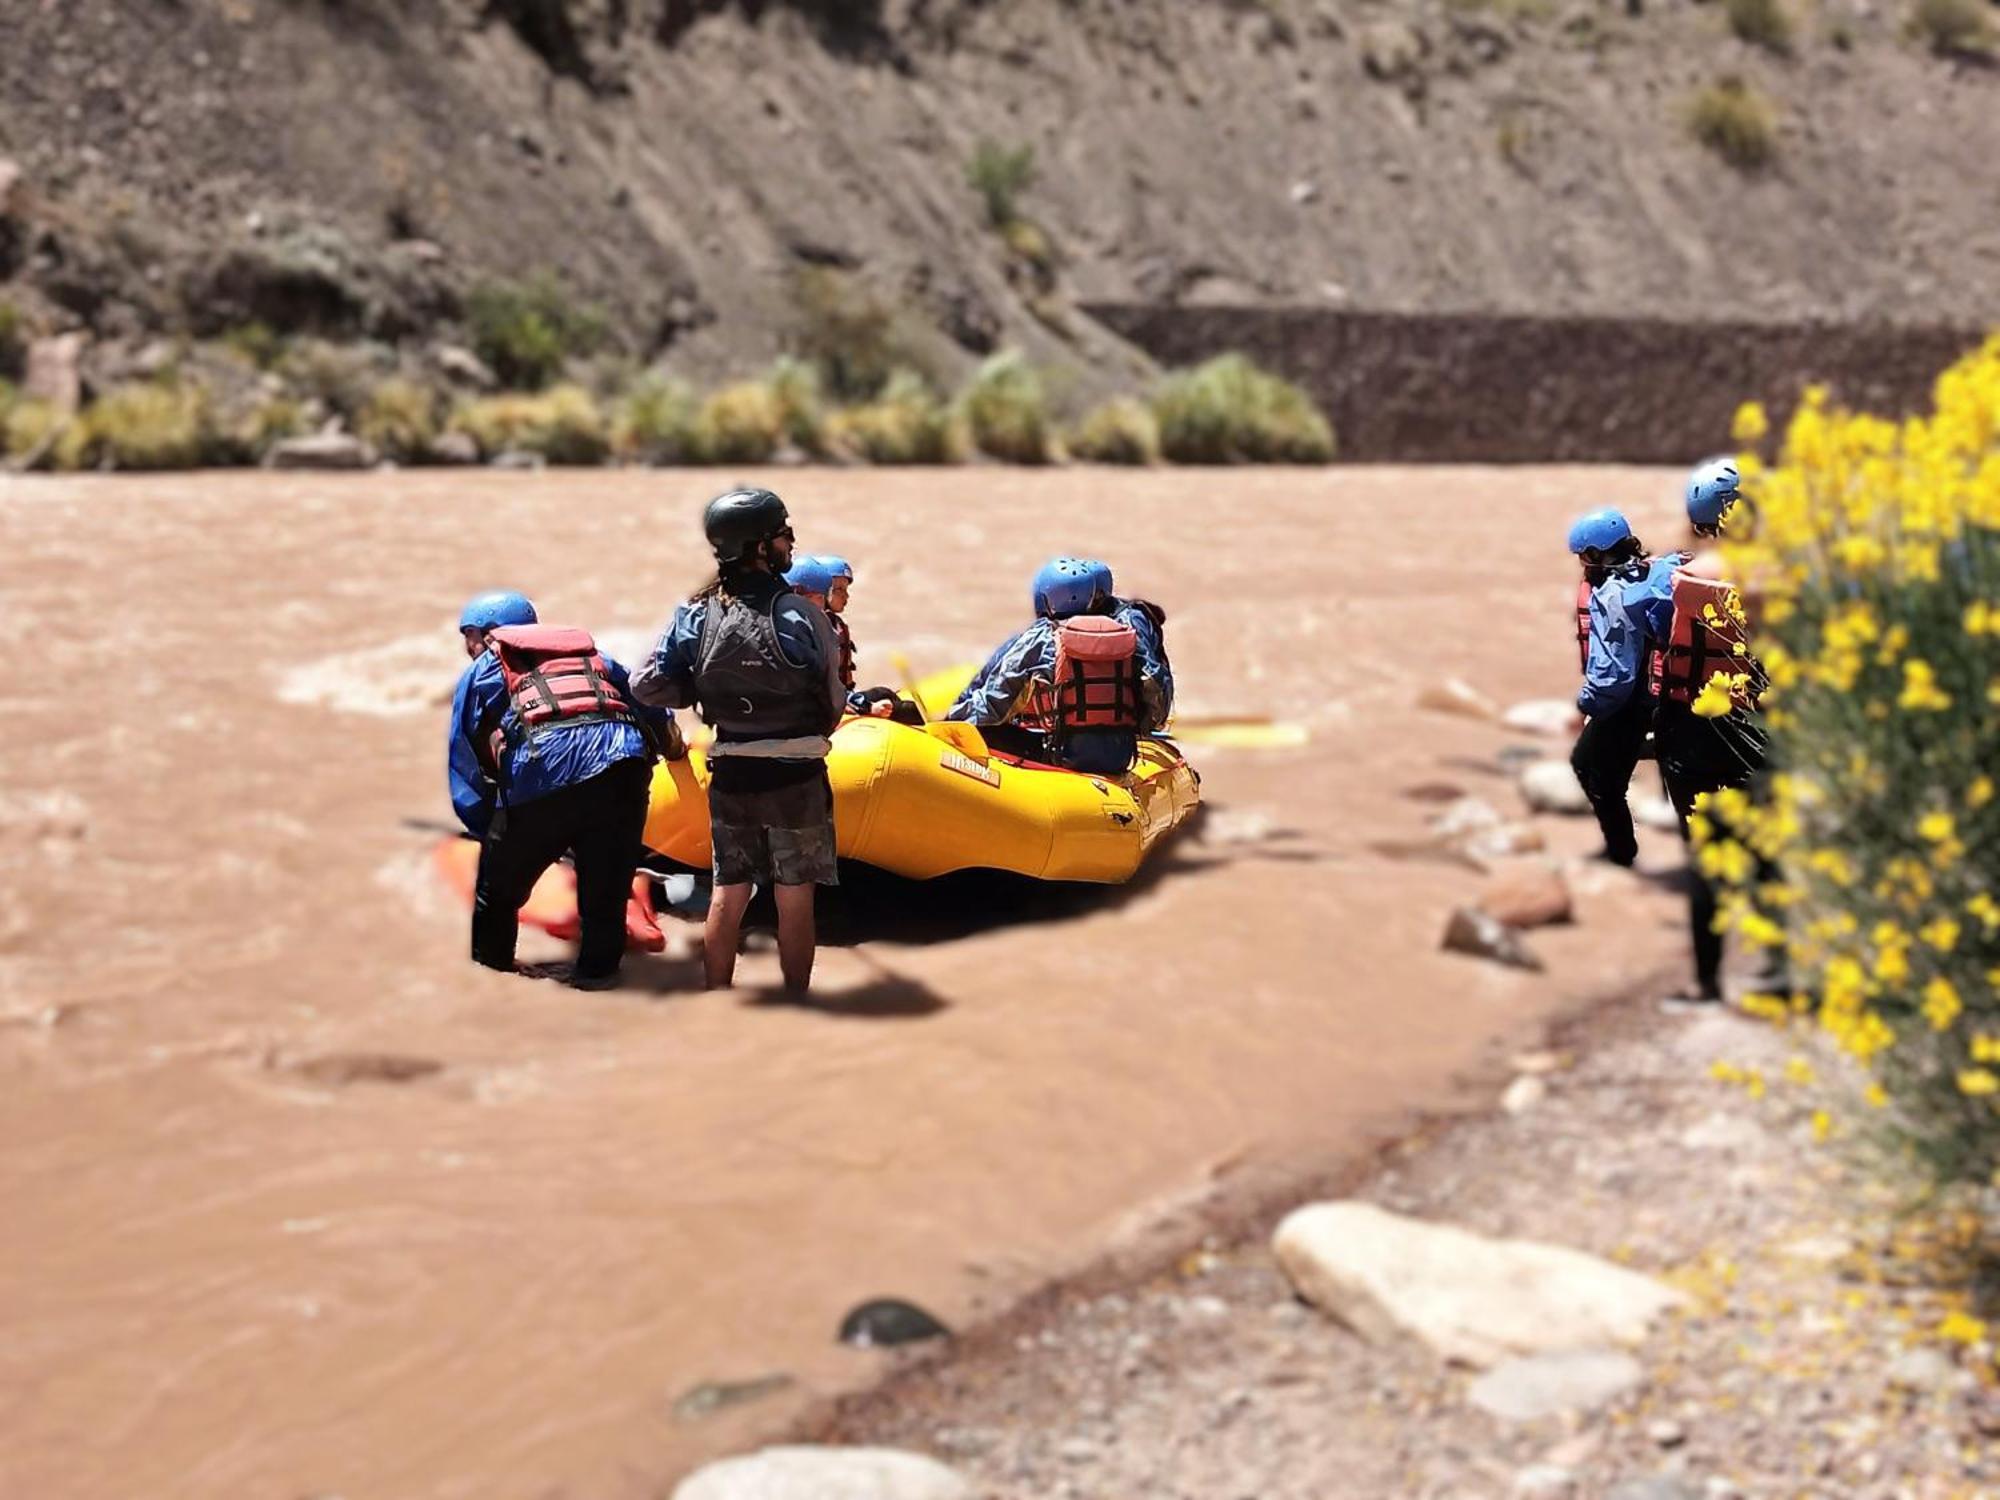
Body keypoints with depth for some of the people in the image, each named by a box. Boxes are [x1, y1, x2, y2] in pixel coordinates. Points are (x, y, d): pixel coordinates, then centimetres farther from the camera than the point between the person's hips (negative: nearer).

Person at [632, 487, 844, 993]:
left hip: (729, 775, 4)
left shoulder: (695, 615, -4)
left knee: (727, 895, 14)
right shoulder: (801, 614, -14)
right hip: (794, 777, -4)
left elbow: (646, 685, -4)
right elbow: (834, 700, -6)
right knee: (794, 899, 7)